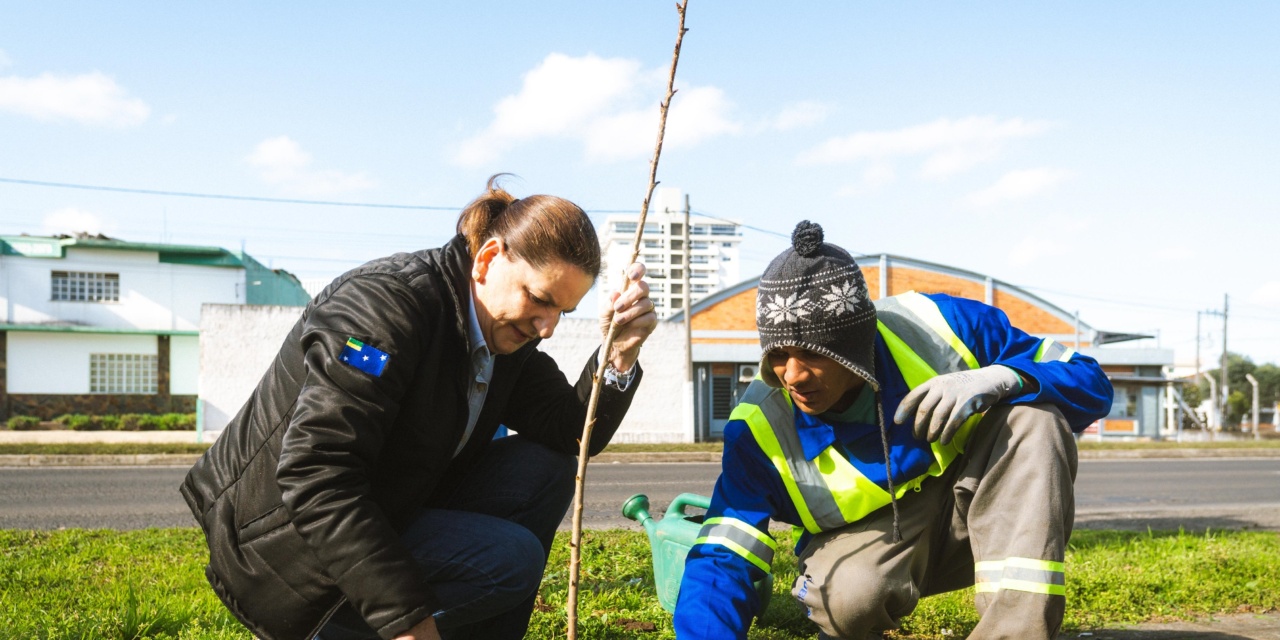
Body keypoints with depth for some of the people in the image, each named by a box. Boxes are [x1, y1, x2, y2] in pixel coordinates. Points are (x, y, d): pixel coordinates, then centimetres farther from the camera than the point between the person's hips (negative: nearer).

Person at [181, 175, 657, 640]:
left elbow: (573, 436, 0)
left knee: (544, 468, -4)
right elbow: (316, 478, -31)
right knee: (510, 560, -22)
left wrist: (618, 360, -19)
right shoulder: (386, 303, -24)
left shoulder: (507, 337, 3)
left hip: (394, 515, 9)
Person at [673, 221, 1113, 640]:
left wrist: (1000, 379, -36)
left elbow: (1090, 382, -15)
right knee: (849, 597, -37)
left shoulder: (940, 325, -22)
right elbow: (721, 562, -23)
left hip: (975, 514, 2)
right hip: (876, 538, -1)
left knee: (1033, 411, -26)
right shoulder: (759, 425, -21)